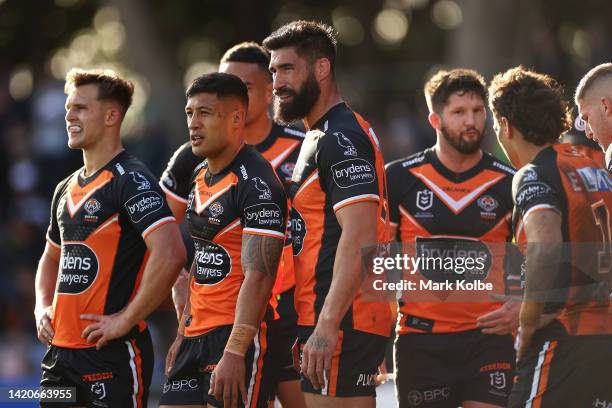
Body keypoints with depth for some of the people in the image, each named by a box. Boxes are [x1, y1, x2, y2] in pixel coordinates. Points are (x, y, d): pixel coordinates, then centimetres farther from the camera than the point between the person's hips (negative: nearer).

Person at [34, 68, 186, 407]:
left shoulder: (131, 181, -11)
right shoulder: (66, 189, 16)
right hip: (60, 350, 8)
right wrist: (43, 307, 13)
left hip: (112, 353, -8)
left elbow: (170, 254, -23)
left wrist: (126, 319, -19)